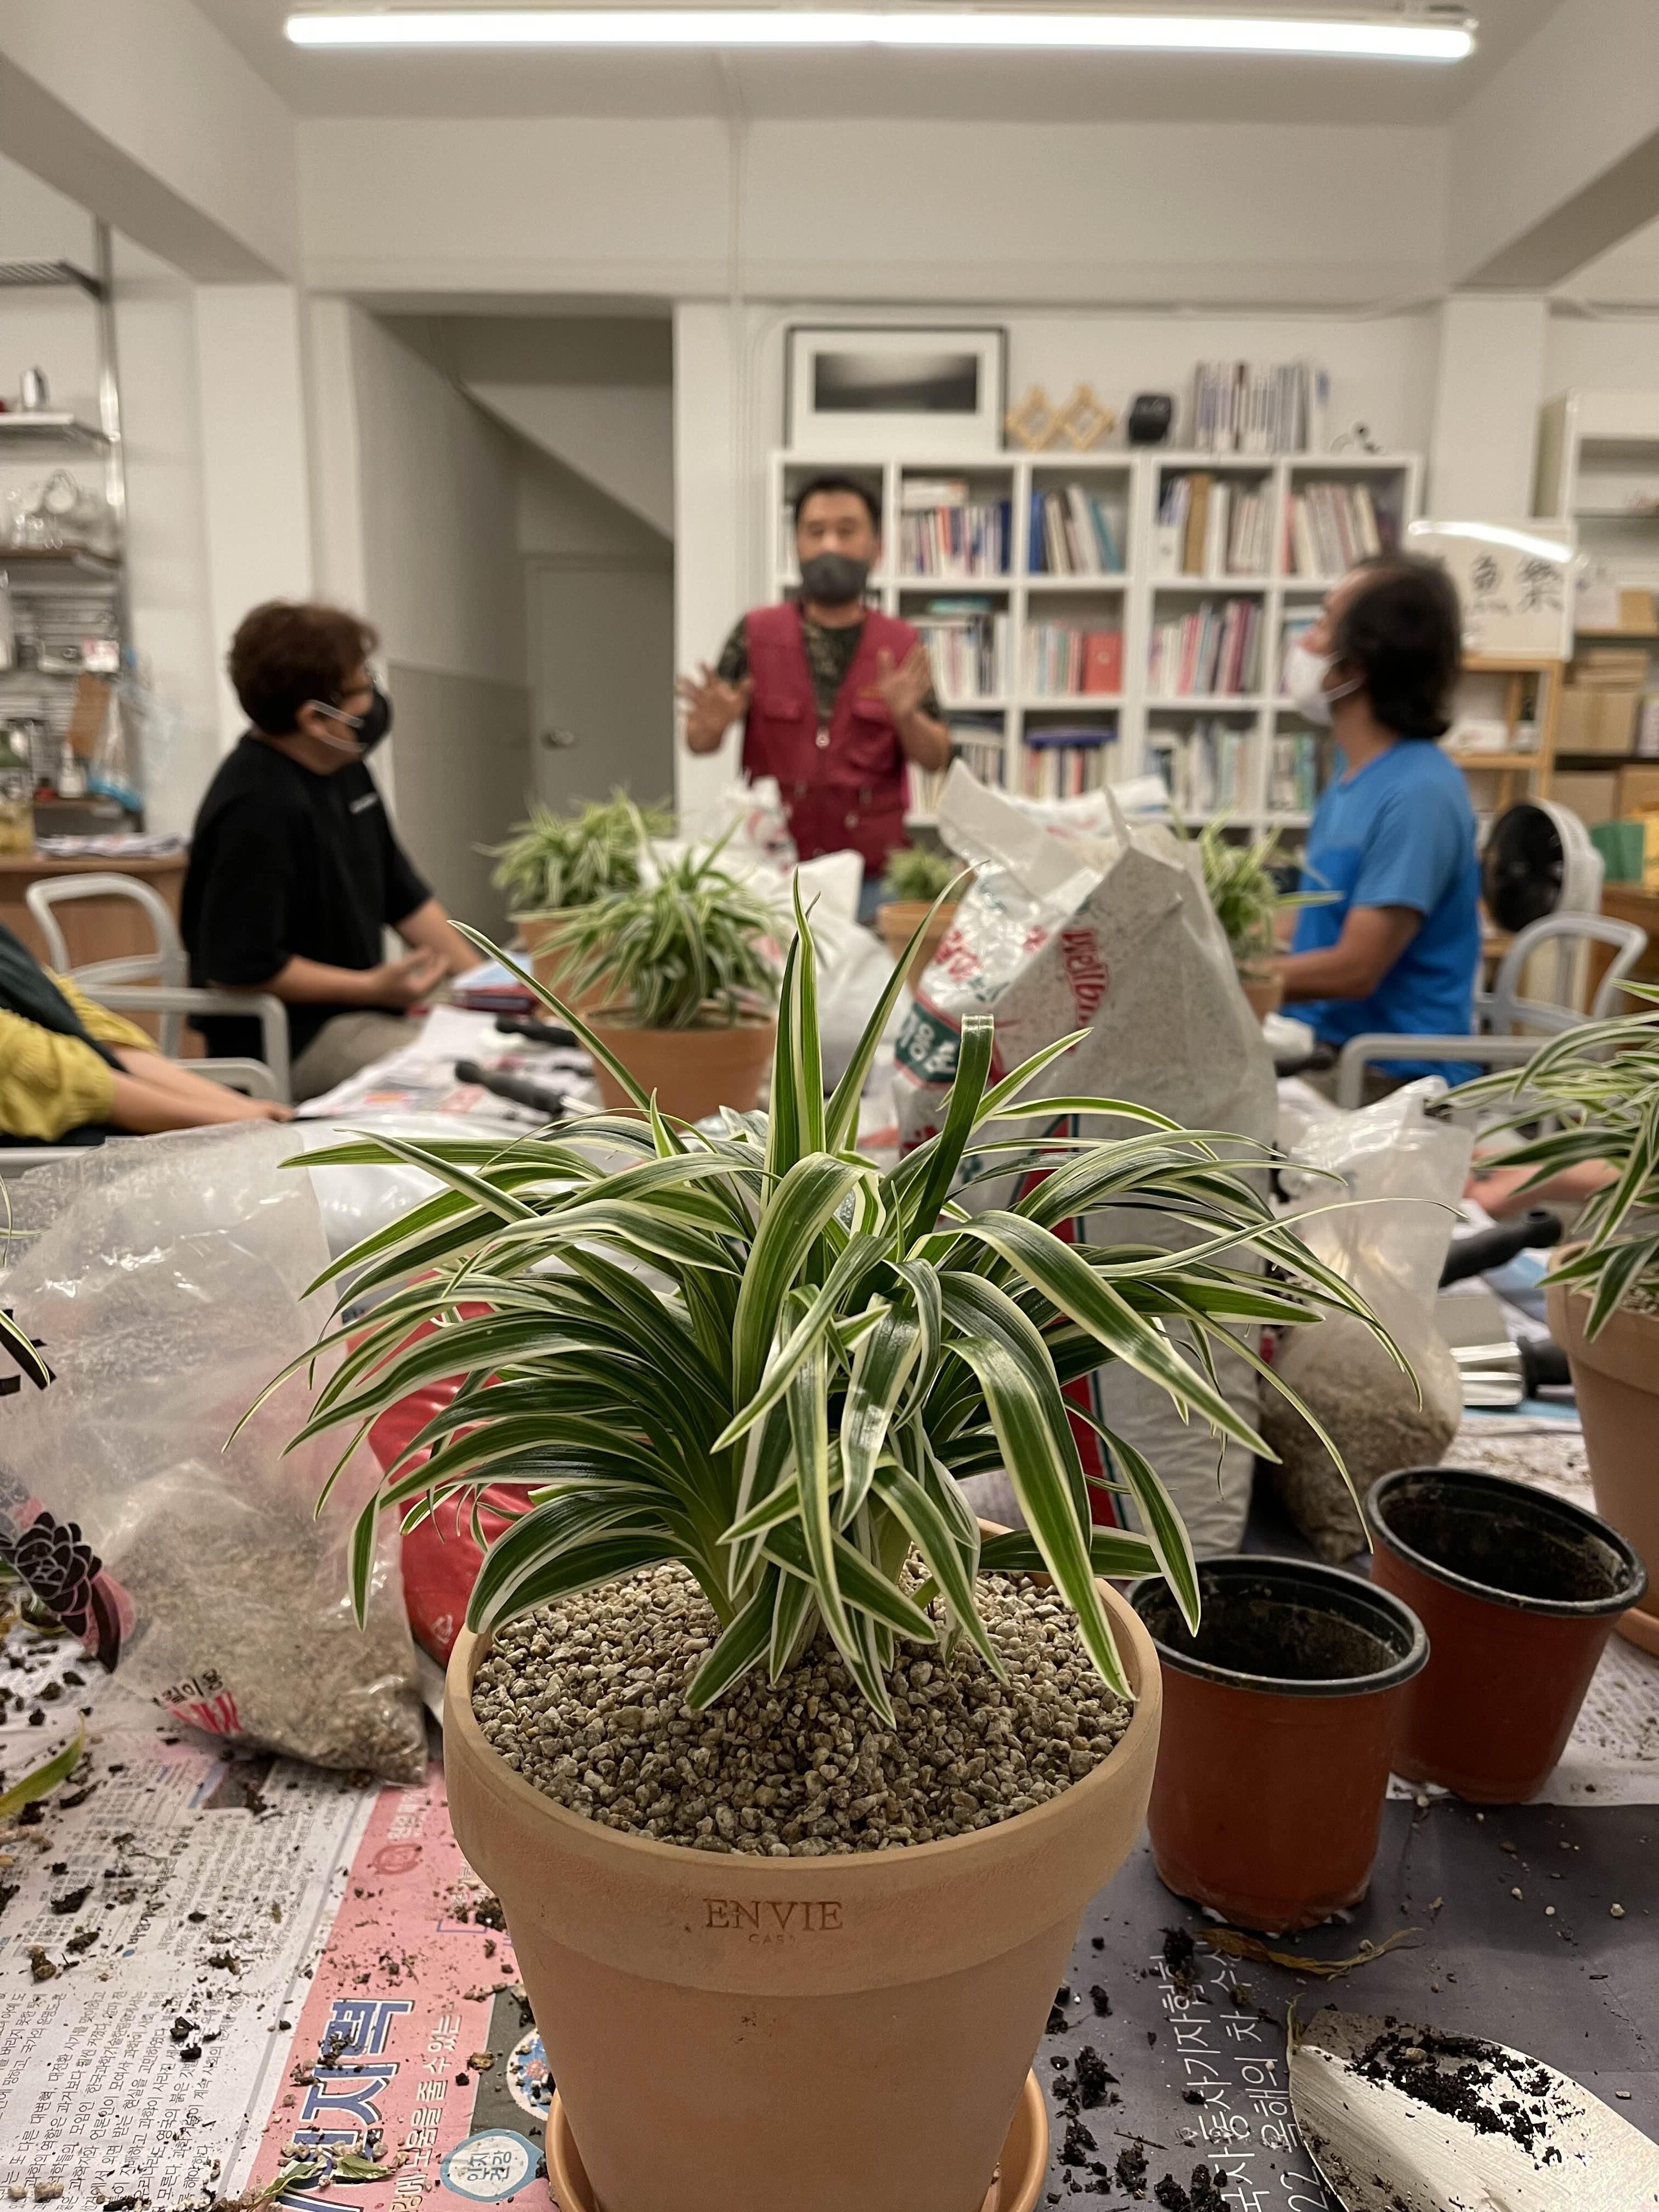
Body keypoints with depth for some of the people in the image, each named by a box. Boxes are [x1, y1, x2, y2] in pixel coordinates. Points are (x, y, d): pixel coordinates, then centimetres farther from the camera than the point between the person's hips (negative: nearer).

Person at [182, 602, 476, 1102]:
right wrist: (373, 986, -17)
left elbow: (404, 896, 16)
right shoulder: (257, 807, -21)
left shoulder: (345, 769, 9)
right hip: (282, 1042, -9)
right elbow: (239, 966, -20)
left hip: (355, 1012, 9)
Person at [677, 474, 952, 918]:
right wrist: (712, 724, -20)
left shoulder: (901, 645, 4)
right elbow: (698, 743, 2)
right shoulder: (755, 633, 3)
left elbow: (937, 759, 2)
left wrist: (906, 717, -19)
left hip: (872, 875, 0)